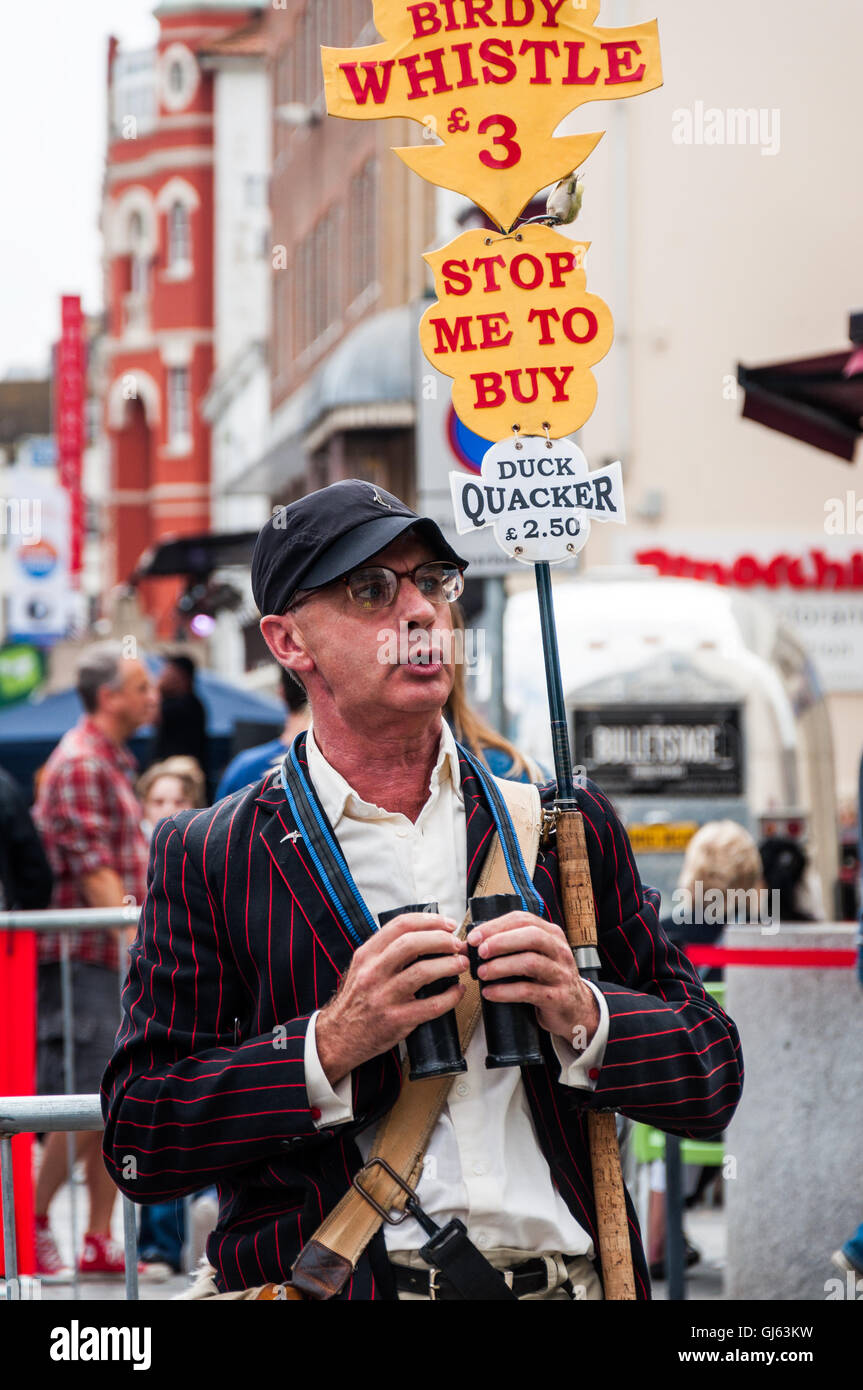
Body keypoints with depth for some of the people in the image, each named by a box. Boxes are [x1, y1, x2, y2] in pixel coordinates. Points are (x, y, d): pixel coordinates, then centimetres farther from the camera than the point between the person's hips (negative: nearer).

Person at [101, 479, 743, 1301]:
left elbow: (712, 1085, 14)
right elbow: (136, 1148, 0)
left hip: (564, 1280, 2)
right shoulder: (206, 861, 6)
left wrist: (581, 1017, -5)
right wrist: (332, 1046, -11)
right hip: (328, 1284, -1)